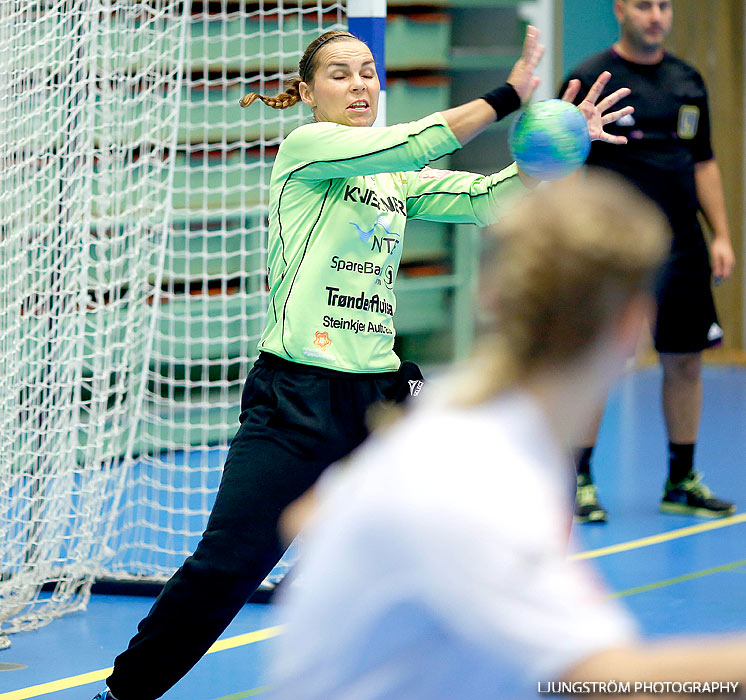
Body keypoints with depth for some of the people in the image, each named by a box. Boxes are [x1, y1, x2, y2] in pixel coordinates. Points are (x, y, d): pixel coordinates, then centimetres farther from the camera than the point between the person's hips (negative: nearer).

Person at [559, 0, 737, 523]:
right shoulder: (589, 81, -4)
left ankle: (682, 482, 17)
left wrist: (722, 235, 11)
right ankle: (579, 481, 9)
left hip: (681, 246, 5)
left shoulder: (688, 81, 12)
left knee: (685, 362, 7)